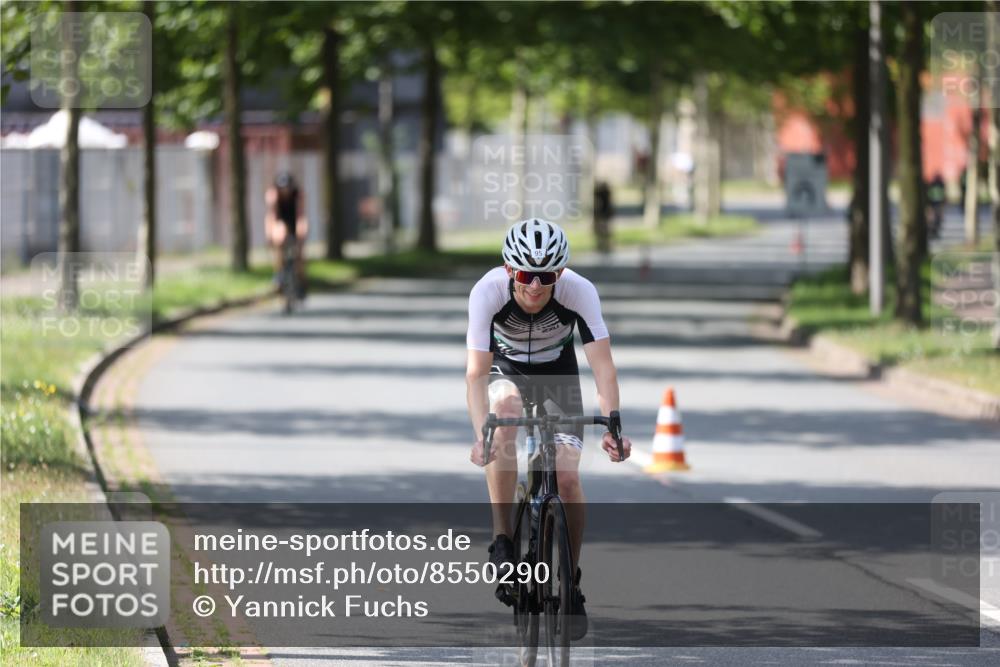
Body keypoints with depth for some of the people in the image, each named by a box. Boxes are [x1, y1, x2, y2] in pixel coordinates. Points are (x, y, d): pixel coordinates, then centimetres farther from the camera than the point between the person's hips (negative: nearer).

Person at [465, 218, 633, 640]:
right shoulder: (488, 292, -32)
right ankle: (502, 541, -26)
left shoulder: (579, 292, -31)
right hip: (506, 371, -1)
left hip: (558, 373, 1)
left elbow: (603, 367, -32)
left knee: (567, 477, -14)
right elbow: (476, 373, -36)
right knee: (505, 409, -36)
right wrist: (481, 435, -51)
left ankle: (570, 583, 8)